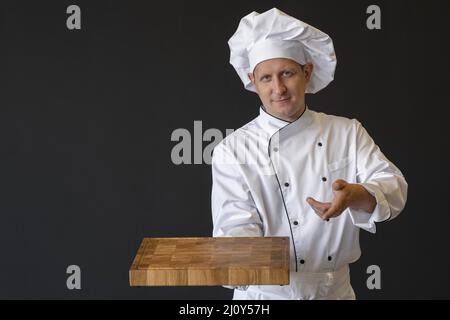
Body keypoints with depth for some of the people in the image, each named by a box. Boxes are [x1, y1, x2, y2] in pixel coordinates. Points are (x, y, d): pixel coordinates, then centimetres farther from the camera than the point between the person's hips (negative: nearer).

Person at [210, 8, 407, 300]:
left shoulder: (347, 133, 2)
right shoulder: (232, 151, -6)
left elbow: (393, 186, -8)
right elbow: (236, 226, -14)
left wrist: (356, 196, -30)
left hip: (337, 289, 1)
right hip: (268, 292, -1)